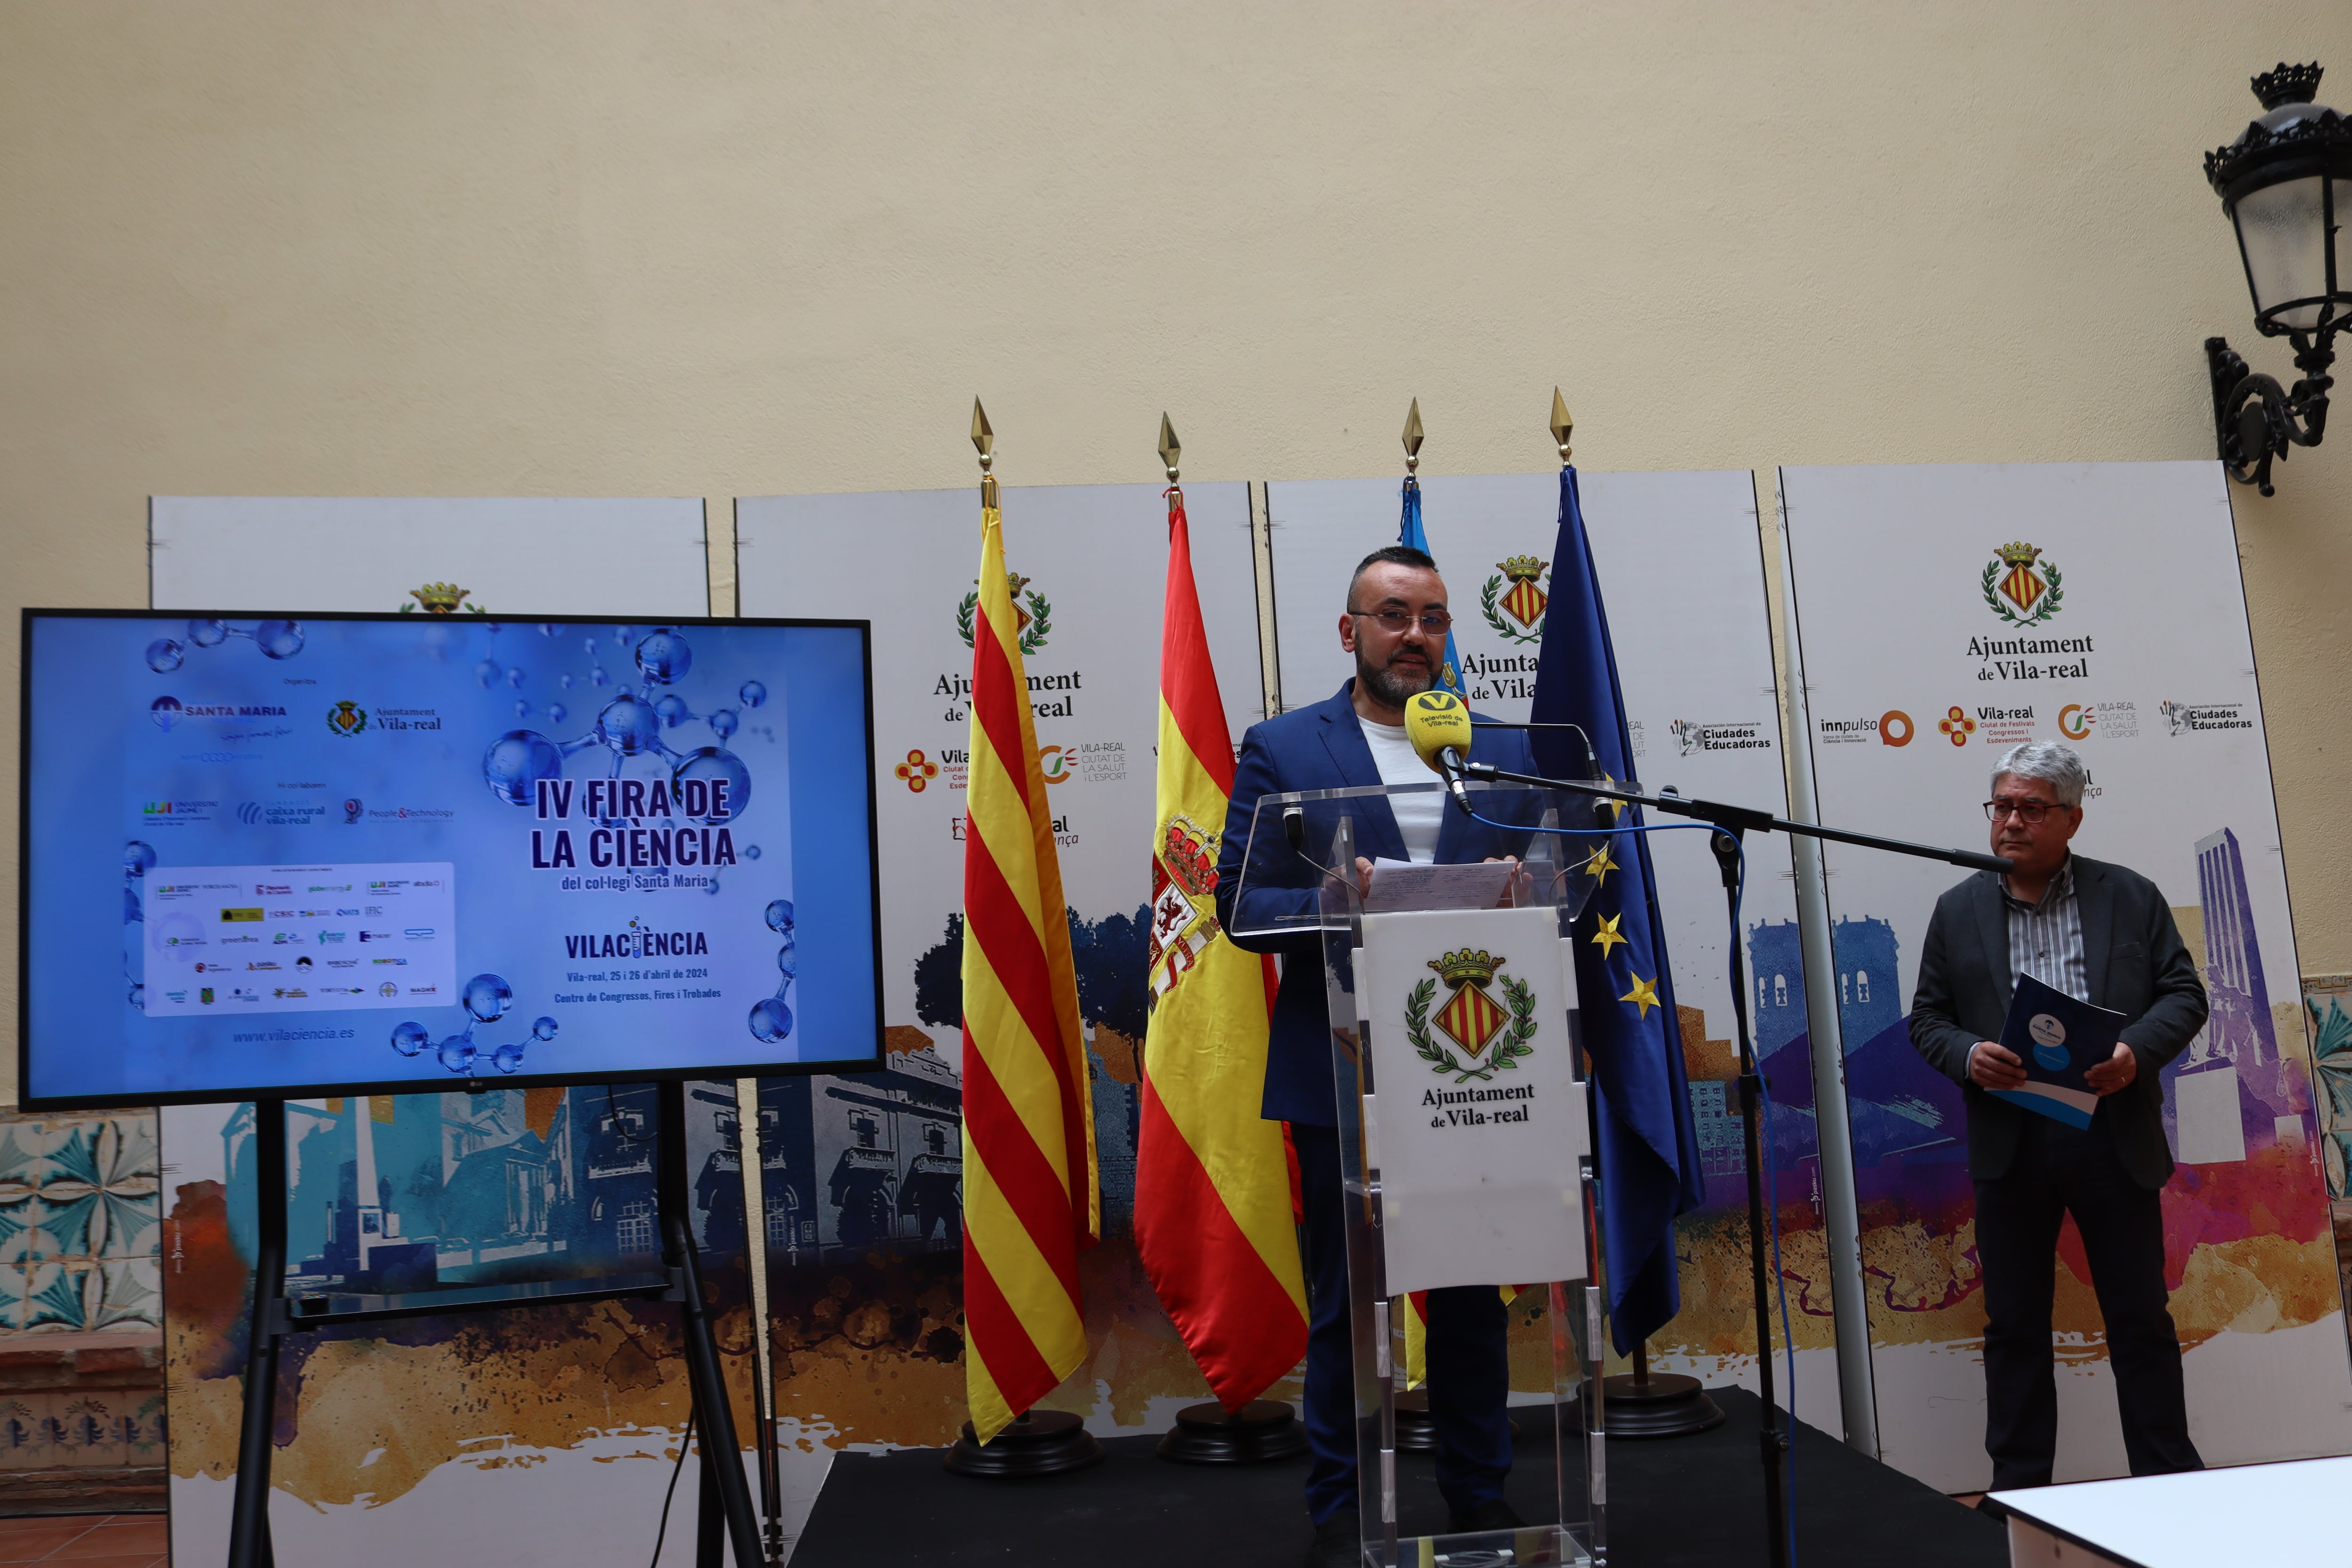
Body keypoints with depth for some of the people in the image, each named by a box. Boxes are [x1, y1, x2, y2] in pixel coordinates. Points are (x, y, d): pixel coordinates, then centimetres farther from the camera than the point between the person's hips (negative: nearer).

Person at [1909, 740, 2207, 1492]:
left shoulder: (2131, 897, 5)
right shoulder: (1958, 910, 7)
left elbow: (2183, 993, 4)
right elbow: (1926, 1016, 7)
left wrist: (2138, 1050, -15)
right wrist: (1968, 1055, -14)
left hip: (2115, 1138, -1)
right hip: (2009, 1145, 1)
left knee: (2141, 1319, 8)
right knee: (2014, 1325, 8)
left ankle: (2170, 1483, 23)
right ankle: (2019, 1492, 18)